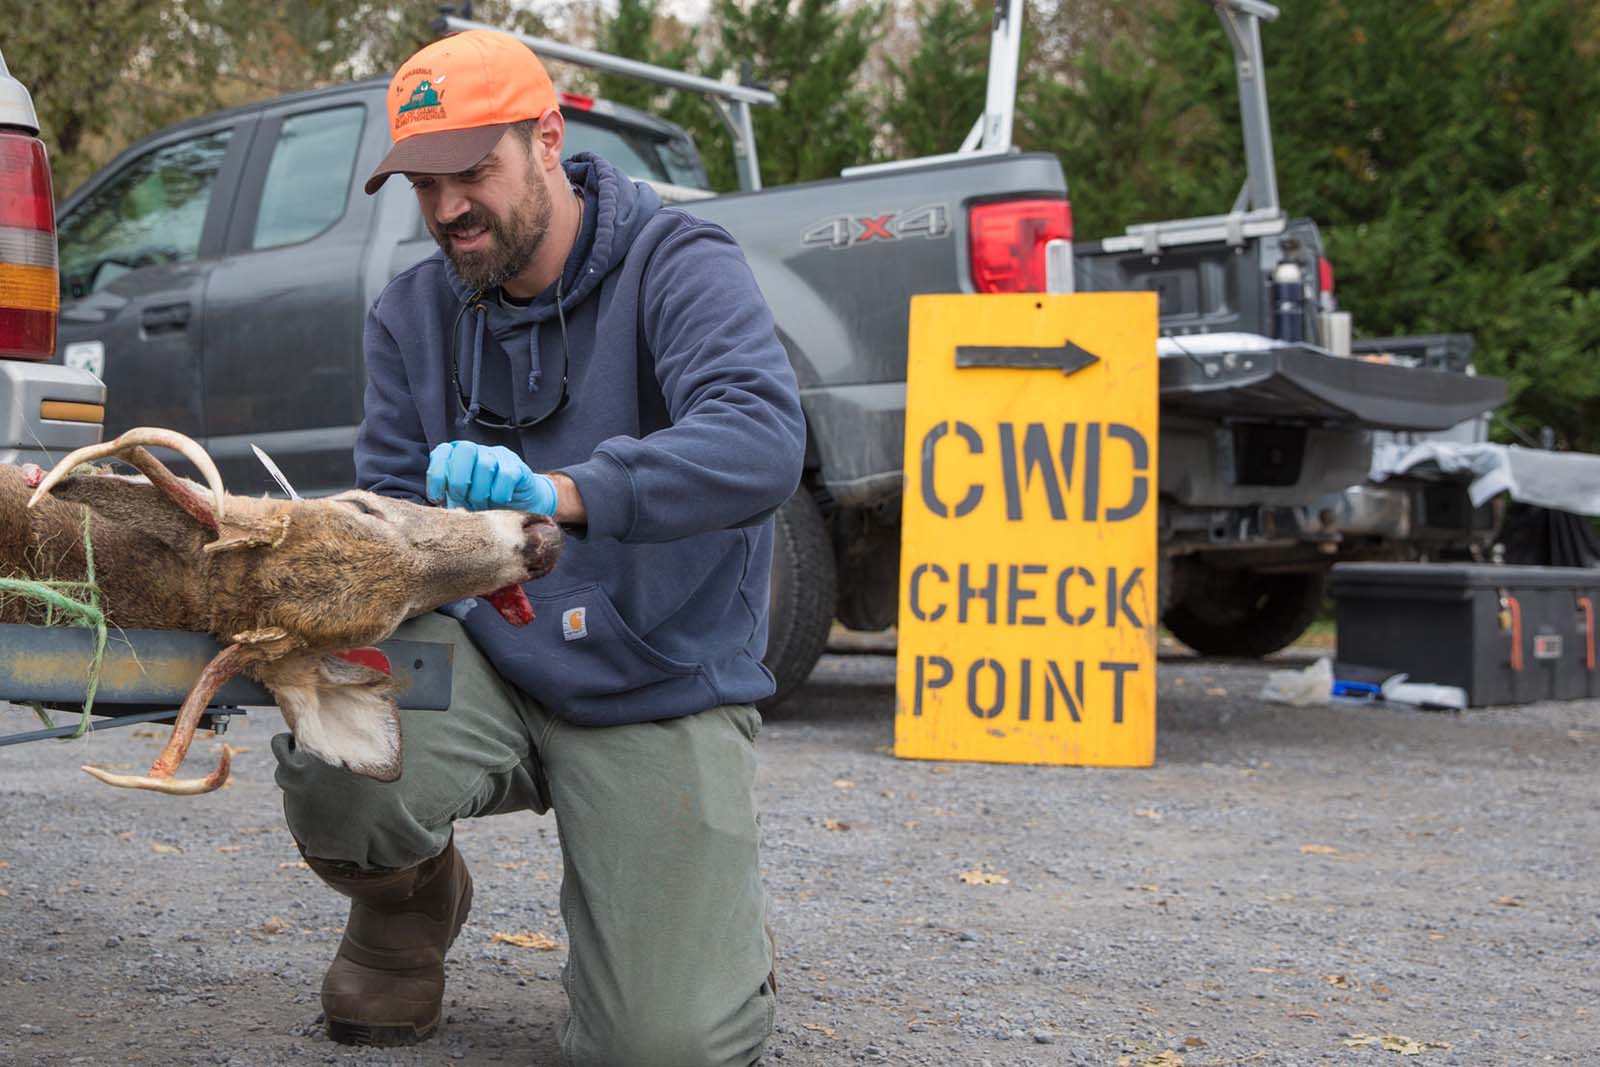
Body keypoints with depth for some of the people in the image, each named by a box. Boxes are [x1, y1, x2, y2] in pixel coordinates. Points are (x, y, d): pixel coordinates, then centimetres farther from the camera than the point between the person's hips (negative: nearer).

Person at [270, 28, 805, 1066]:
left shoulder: (680, 267, -12)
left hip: (663, 692, -3)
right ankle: (411, 903, 9)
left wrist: (563, 493, -47)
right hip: (485, 662, 4)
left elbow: (763, 441, -31)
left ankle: (714, 913, 25)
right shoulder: (414, 313, 4)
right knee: (335, 767, -30)